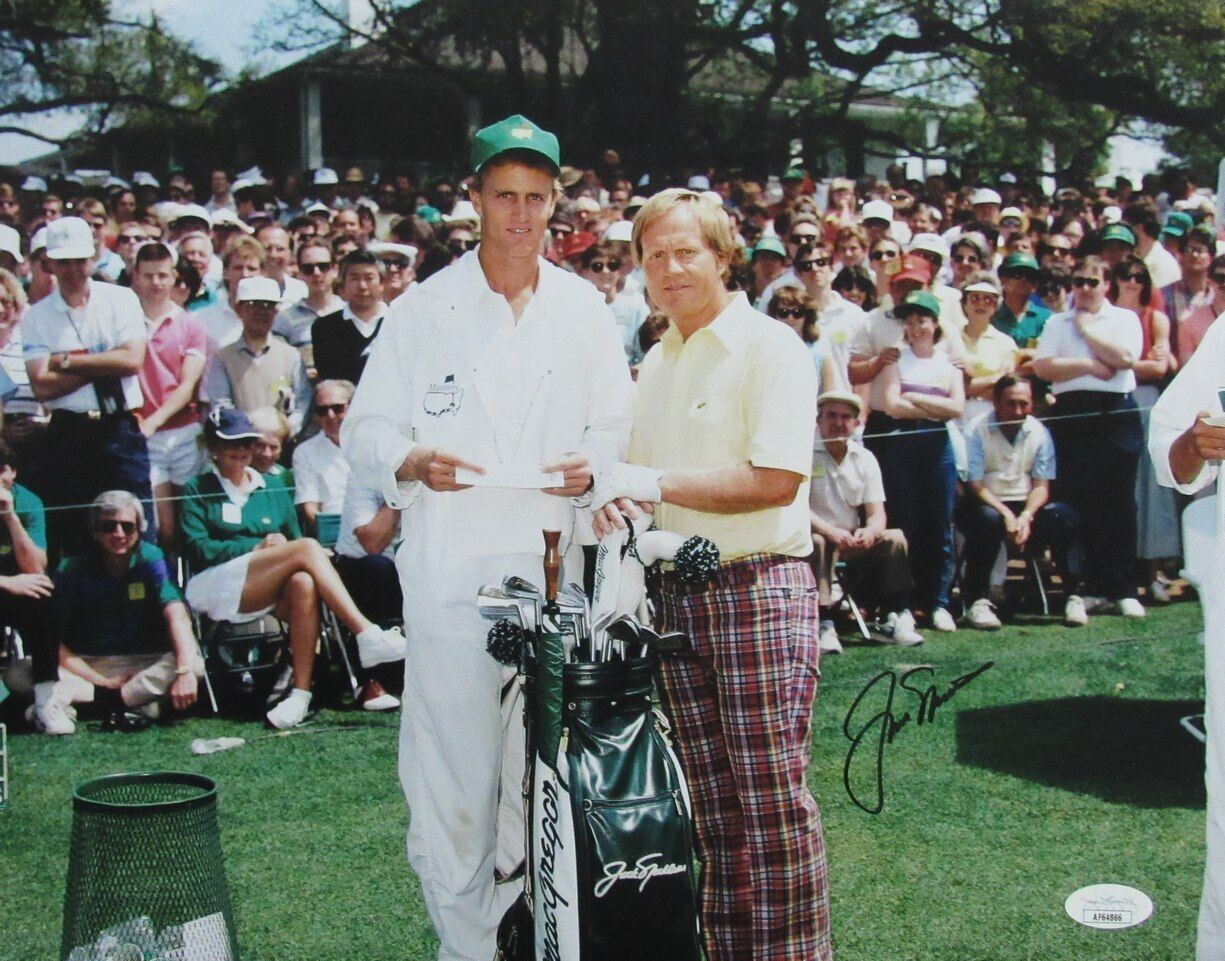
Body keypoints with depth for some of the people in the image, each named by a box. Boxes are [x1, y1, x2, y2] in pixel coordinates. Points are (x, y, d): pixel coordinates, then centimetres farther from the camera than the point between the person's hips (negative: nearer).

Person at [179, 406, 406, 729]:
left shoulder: (273, 490, 26)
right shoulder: (197, 491, 14)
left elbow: (294, 539, 19)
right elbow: (197, 549, 0)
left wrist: (281, 551, -5)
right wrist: (259, 546, -7)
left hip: (271, 593, 4)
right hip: (216, 587, -4)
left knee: (303, 582, -36)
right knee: (307, 548, -28)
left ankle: (301, 692, -40)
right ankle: (368, 635, -39)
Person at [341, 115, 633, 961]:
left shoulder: (586, 312, 12)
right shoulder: (423, 310, 5)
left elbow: (618, 427, 13)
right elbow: (366, 430, 4)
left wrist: (591, 465, -9)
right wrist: (412, 461, -17)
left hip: (554, 565, 2)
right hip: (450, 567, -2)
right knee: (453, 769, -2)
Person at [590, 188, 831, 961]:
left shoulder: (770, 347, -7)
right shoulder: (657, 363, 17)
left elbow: (777, 481, -17)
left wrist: (659, 483, -20)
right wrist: (617, 496, 3)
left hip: (760, 587, -7)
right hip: (679, 593, 7)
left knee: (773, 802, -4)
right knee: (711, 802, 11)